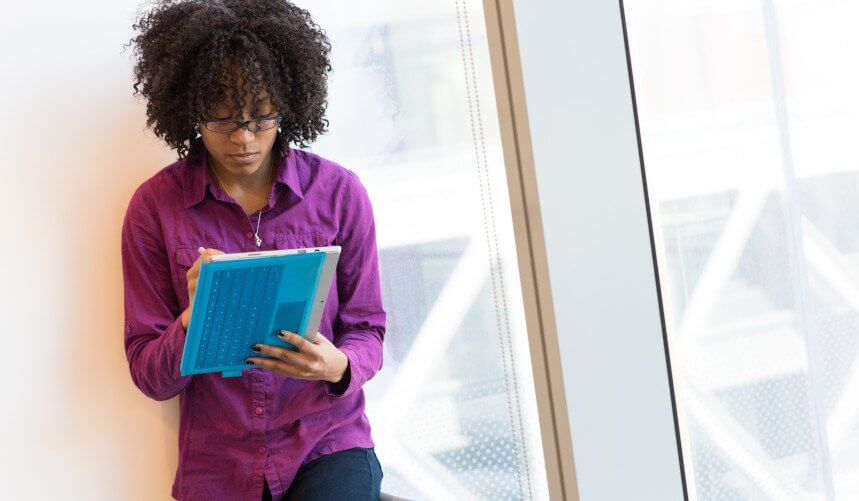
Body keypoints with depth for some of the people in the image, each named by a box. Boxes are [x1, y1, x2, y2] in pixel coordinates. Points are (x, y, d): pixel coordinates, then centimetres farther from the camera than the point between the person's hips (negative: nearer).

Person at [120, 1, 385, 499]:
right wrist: (194, 322, -18)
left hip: (329, 446, -2)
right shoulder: (155, 206, -1)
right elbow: (149, 375, 1)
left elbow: (366, 328, 7)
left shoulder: (339, 192, 0)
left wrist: (339, 366, -15)